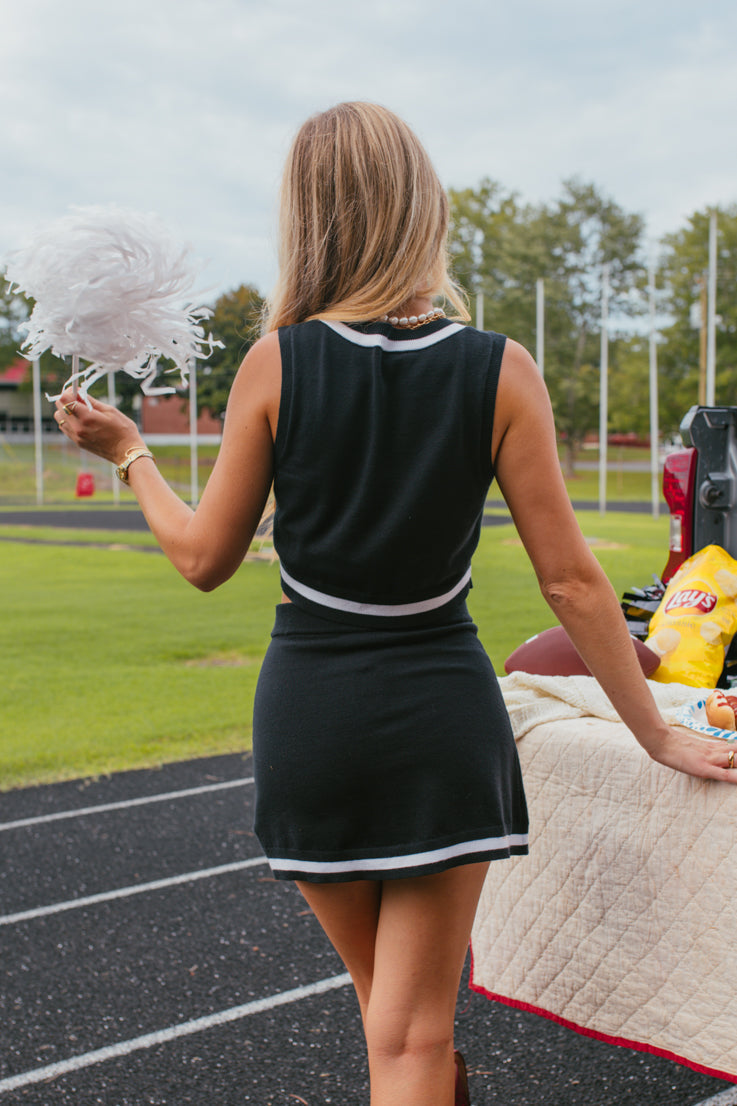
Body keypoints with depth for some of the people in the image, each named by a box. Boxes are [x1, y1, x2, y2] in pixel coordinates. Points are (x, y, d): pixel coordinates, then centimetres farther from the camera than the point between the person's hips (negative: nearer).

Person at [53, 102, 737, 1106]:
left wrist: (129, 454, 16)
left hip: (309, 715, 1)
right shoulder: (501, 372, -10)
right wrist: (656, 733, 4)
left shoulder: (276, 364, -9)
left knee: (388, 1003, 24)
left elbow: (205, 559, -1)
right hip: (443, 715, -1)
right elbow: (571, 581, -7)